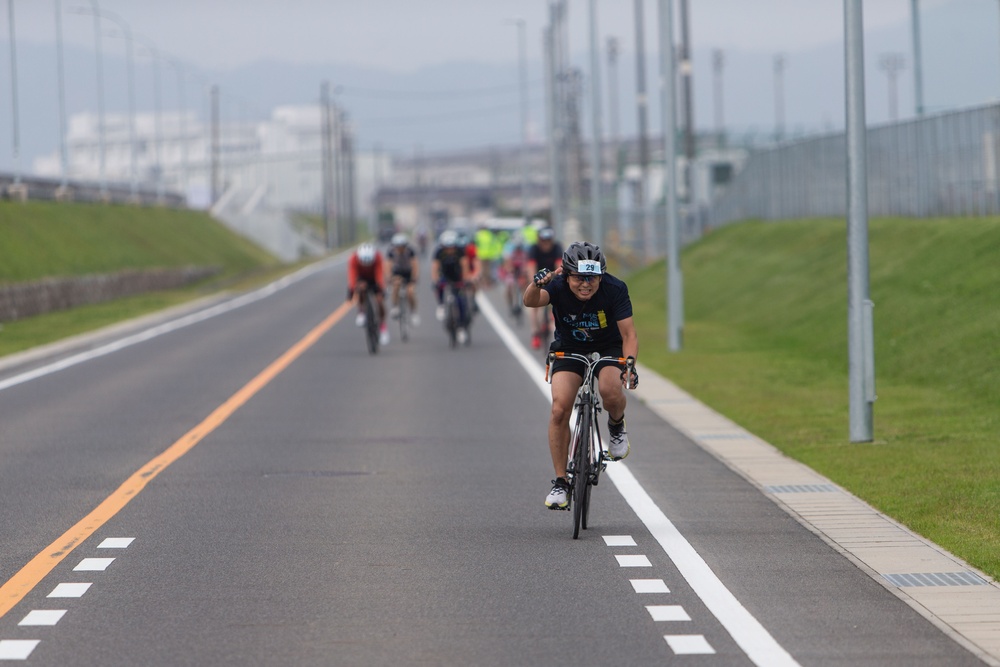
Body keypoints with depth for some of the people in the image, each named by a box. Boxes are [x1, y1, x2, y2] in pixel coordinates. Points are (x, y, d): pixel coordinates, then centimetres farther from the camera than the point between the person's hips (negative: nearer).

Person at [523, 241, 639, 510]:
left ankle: (616, 426, 4)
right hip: (569, 349, 1)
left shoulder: (615, 289, -26)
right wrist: (536, 284, -67)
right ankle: (560, 483, -8)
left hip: (608, 348, -1)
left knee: (611, 390, -32)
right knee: (560, 408, -19)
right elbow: (530, 301, -45)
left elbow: (629, 334, -26)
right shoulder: (558, 287, -25)